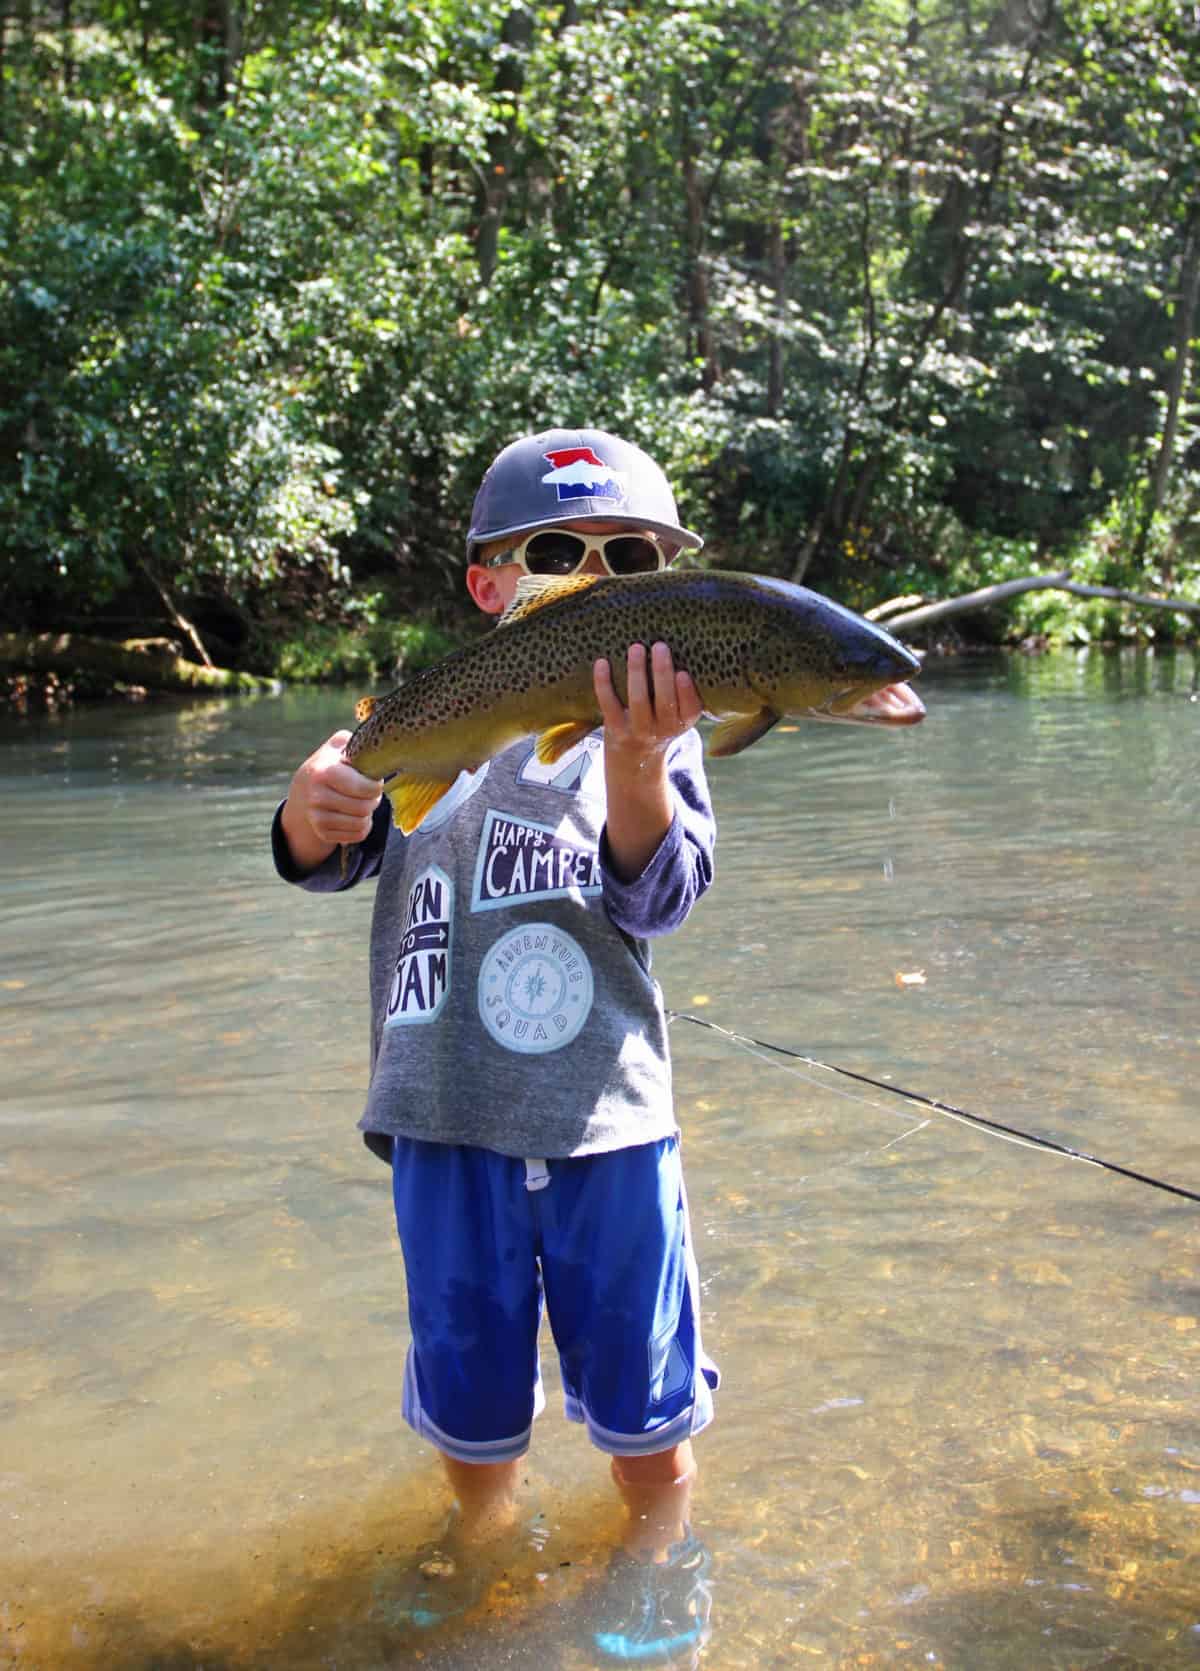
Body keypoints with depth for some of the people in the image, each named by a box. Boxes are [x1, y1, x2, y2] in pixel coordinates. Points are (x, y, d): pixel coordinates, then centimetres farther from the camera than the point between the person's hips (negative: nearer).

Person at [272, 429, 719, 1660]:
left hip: (604, 1112, -1)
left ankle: (657, 1561, 41)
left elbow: (658, 898, -12)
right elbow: (330, 860, -2)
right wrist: (314, 810, -27)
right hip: (446, 1113, 1)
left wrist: (637, 757, -31)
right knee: (467, 1393, 17)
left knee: (639, 1398, 13)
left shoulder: (653, 725, -1)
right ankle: (480, 1537, 46)